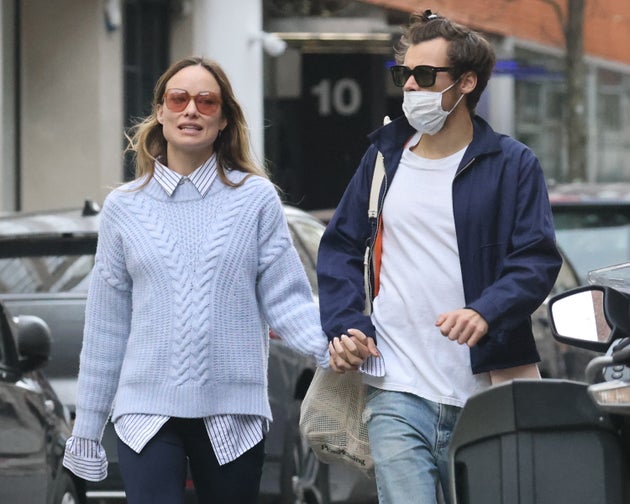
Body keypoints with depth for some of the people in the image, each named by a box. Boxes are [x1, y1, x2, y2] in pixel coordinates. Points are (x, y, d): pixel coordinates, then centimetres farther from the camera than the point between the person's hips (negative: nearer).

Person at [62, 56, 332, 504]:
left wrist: (332, 346, -22)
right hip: (148, 413, 0)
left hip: (232, 416, 0)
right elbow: (106, 327, 9)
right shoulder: (125, 207, 6)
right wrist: (87, 430, 10)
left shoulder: (256, 198, 2)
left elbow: (285, 298, -2)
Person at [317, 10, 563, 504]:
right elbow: (341, 246, 18)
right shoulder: (384, 156, 13)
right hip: (397, 393, 2)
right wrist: (344, 326, 2)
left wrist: (485, 313, -23)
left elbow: (538, 259, -4)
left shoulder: (512, 164, 3)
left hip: (485, 395, -1)